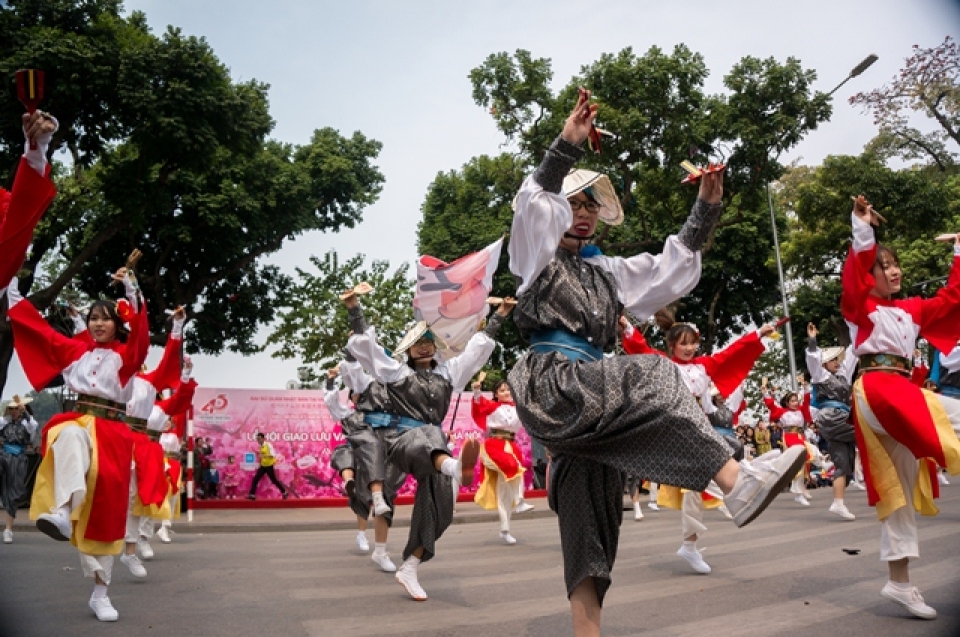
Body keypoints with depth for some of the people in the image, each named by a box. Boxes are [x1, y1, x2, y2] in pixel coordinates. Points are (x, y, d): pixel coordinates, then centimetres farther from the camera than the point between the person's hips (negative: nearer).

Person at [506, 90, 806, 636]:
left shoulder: (606, 273, 25)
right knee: (651, 378, -26)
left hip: (591, 398, 6)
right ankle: (737, 481, -31)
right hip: (551, 385, -6)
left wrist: (707, 208, 14)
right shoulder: (538, 258, 10)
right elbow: (533, 201, -8)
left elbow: (674, 267, 23)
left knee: (592, 518, 1)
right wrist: (569, 144, -18)